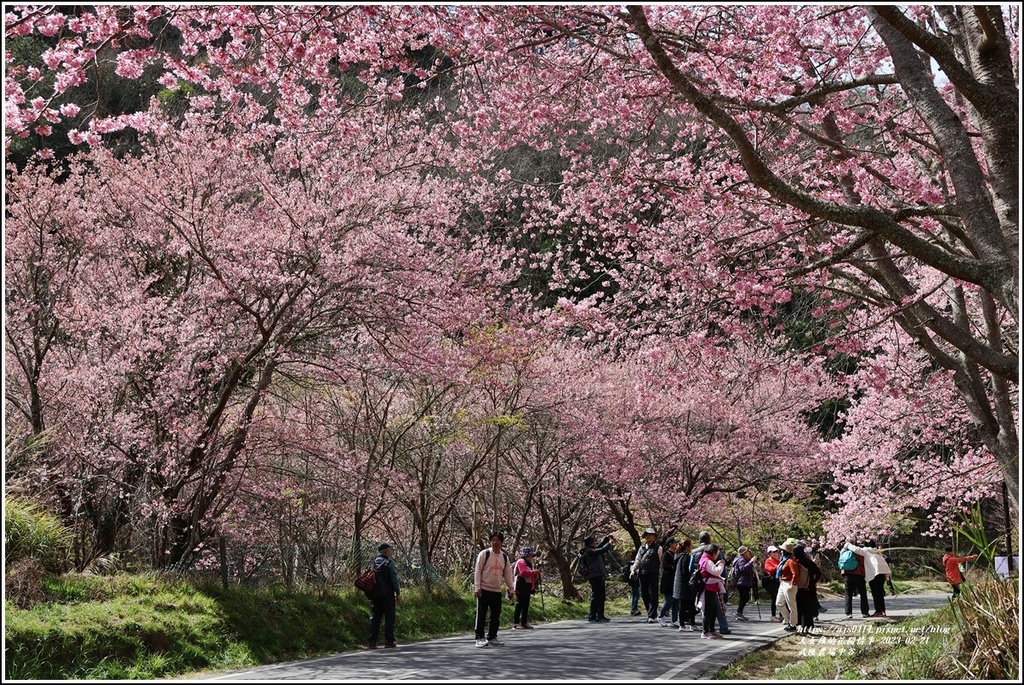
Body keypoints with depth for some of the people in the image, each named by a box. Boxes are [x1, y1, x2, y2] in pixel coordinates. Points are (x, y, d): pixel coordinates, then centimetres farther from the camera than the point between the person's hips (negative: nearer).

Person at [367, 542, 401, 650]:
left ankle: (372, 641, 0)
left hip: (374, 595, 5)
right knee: (389, 617, 2)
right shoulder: (389, 563, -7)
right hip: (387, 594, -5)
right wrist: (398, 593, -3)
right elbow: (394, 579, -10)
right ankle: (389, 641, -1)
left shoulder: (373, 563, 9)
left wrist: (371, 594, 14)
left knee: (374, 617, 6)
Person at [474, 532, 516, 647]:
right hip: (484, 590, -5)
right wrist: (477, 588, -13)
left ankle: (492, 638, 16)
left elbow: (508, 575, 15)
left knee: (496, 616, 7)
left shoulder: (505, 557, 9)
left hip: (497, 591, 5)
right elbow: (477, 571, -7)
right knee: (481, 615, -4)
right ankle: (480, 638, 0)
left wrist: (511, 589, 10)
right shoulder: (484, 554, -6)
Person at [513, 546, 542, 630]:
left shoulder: (528, 563, 22)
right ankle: (515, 624, -10)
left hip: (527, 588, 10)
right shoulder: (521, 562, -8)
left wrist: (536, 574, 4)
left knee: (526, 605, 10)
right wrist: (534, 572, -17)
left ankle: (524, 623, 14)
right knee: (519, 605, -10)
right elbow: (524, 572, -24)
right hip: (521, 588, -10)